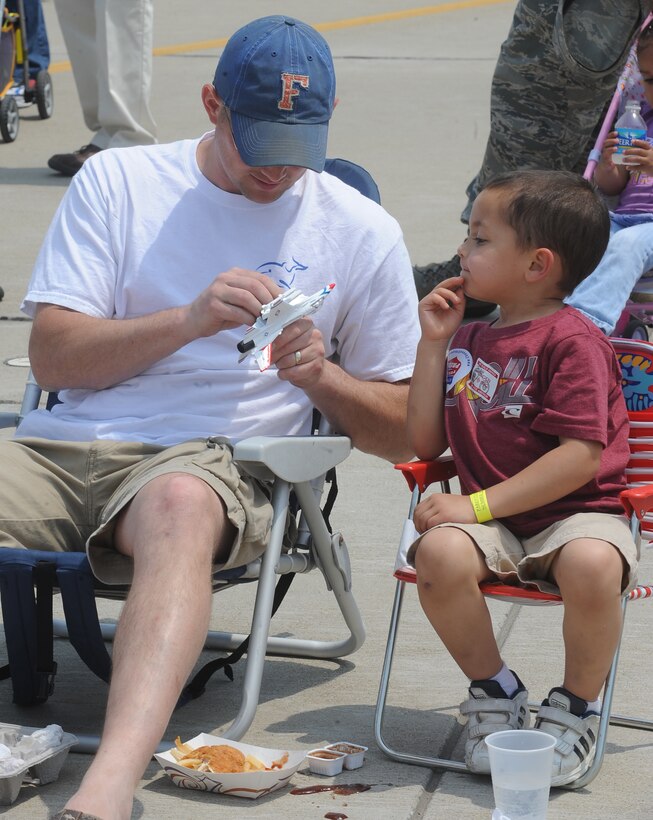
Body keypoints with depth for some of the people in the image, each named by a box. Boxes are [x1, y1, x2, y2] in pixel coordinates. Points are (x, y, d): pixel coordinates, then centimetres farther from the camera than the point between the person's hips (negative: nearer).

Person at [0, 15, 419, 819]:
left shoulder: (363, 233, 14)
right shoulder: (117, 181, 14)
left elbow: (402, 432, 17)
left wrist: (319, 375, -4)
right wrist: (190, 319, -9)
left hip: (209, 460, -2)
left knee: (180, 505, -40)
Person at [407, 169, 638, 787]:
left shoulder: (571, 339, -9)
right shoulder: (468, 338, 14)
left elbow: (581, 457, -18)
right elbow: (424, 442, 11)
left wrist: (479, 504, -21)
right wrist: (433, 342, 4)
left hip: (577, 512, -5)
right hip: (493, 525, 5)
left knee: (592, 565, -39)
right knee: (440, 552, -30)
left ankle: (575, 707, -11)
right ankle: (493, 691, -5)